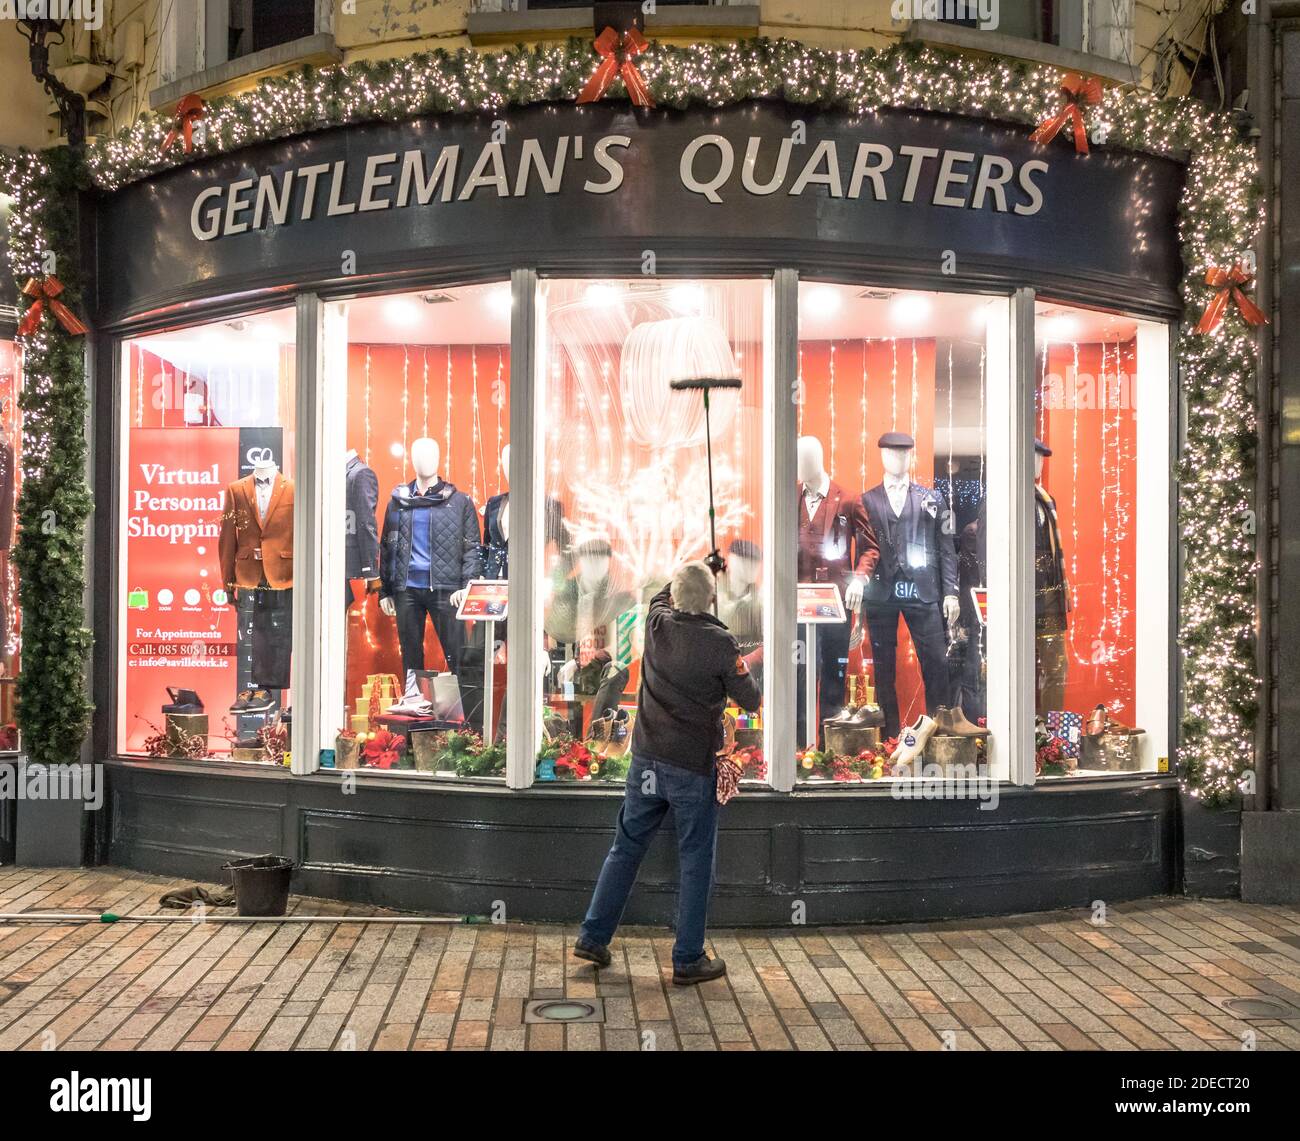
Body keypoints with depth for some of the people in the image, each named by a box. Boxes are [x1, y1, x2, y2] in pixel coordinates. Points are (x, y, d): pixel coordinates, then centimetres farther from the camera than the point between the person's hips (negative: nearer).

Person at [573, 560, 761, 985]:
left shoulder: (657, 626, -1)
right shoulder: (721, 643, -14)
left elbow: (660, 598, 24)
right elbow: (751, 701, -4)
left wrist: (685, 572, 39)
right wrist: (740, 672, 15)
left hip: (647, 758, 5)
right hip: (694, 766, -5)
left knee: (626, 847, 15)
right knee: (695, 861, 5)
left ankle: (593, 936, 18)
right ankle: (688, 959, 10)